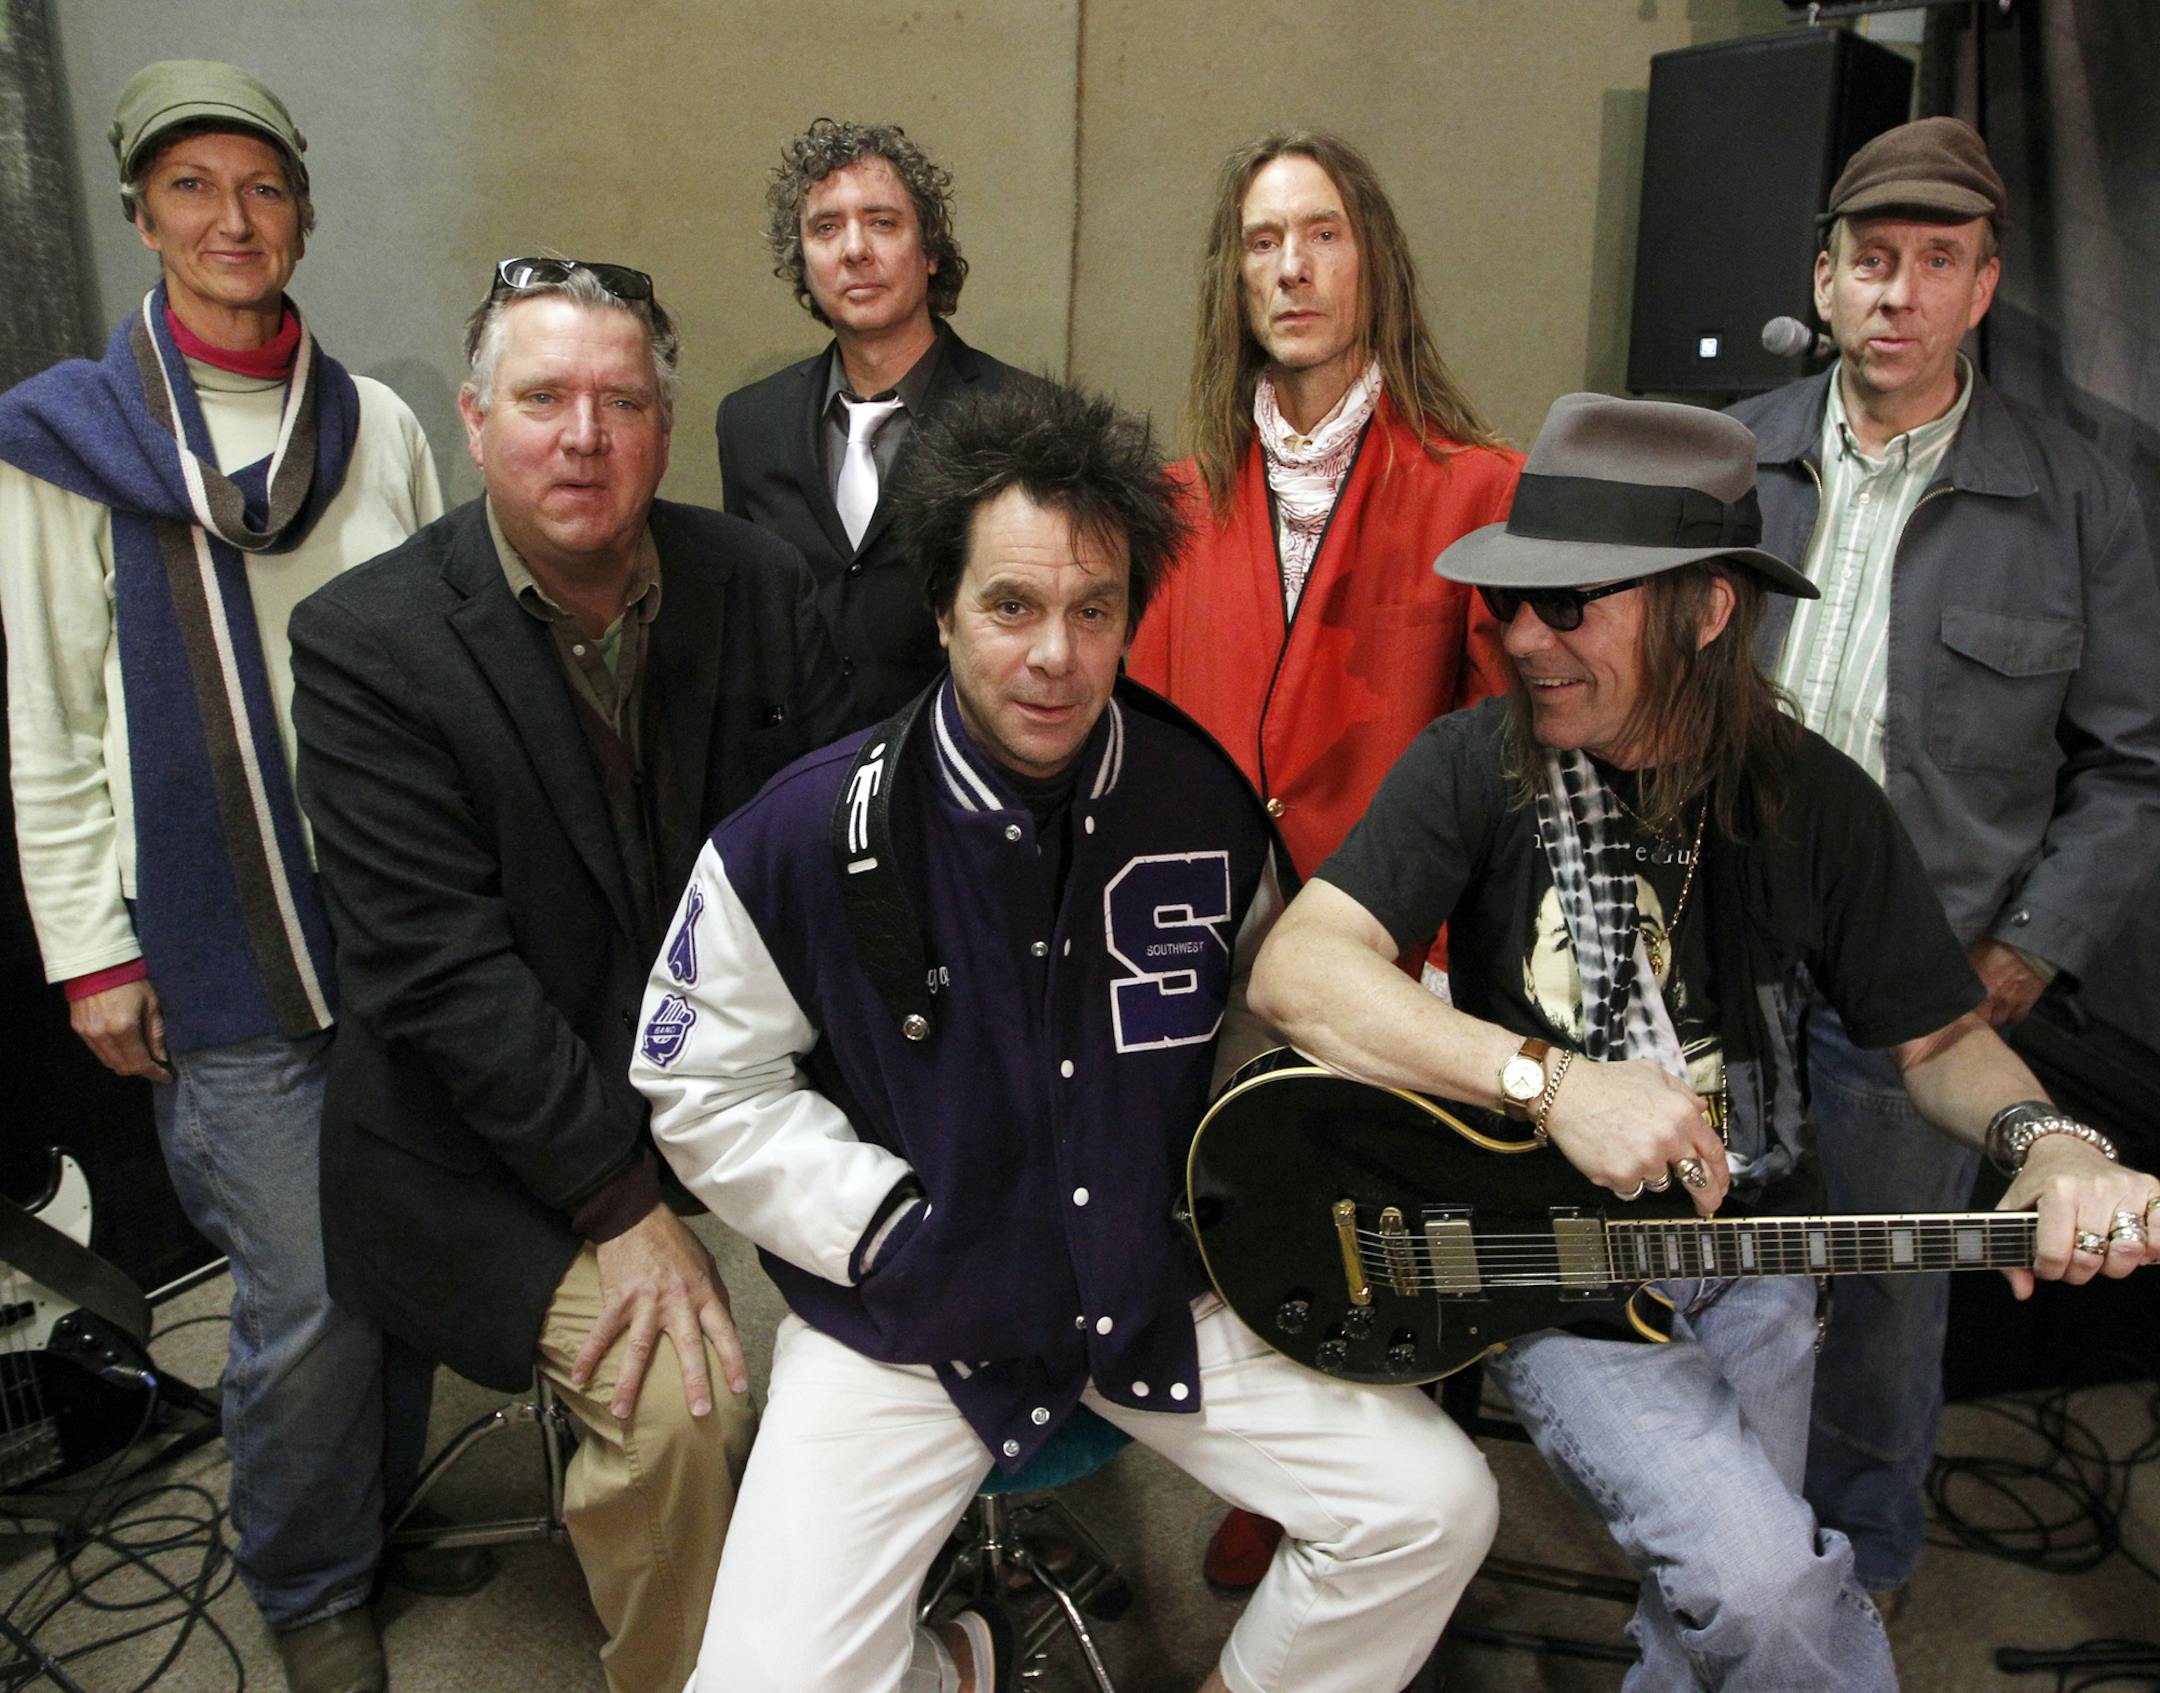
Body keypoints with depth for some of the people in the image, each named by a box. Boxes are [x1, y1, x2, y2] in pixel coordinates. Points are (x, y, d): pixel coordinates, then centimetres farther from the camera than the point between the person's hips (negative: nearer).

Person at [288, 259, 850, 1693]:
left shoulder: (759, 586, -2)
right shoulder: (364, 641, -13)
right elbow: (439, 966, -17)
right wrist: (621, 1206, -19)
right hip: (502, 1144, -4)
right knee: (677, 1399, -20)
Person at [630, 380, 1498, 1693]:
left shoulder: (1206, 802, -5)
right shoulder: (804, 840, -14)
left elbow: (1265, 1017, 14)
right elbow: (706, 1088, -4)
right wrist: (900, 1233, -10)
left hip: (1165, 1286, 3)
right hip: (908, 1326, -2)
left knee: (1434, 1507, -7)